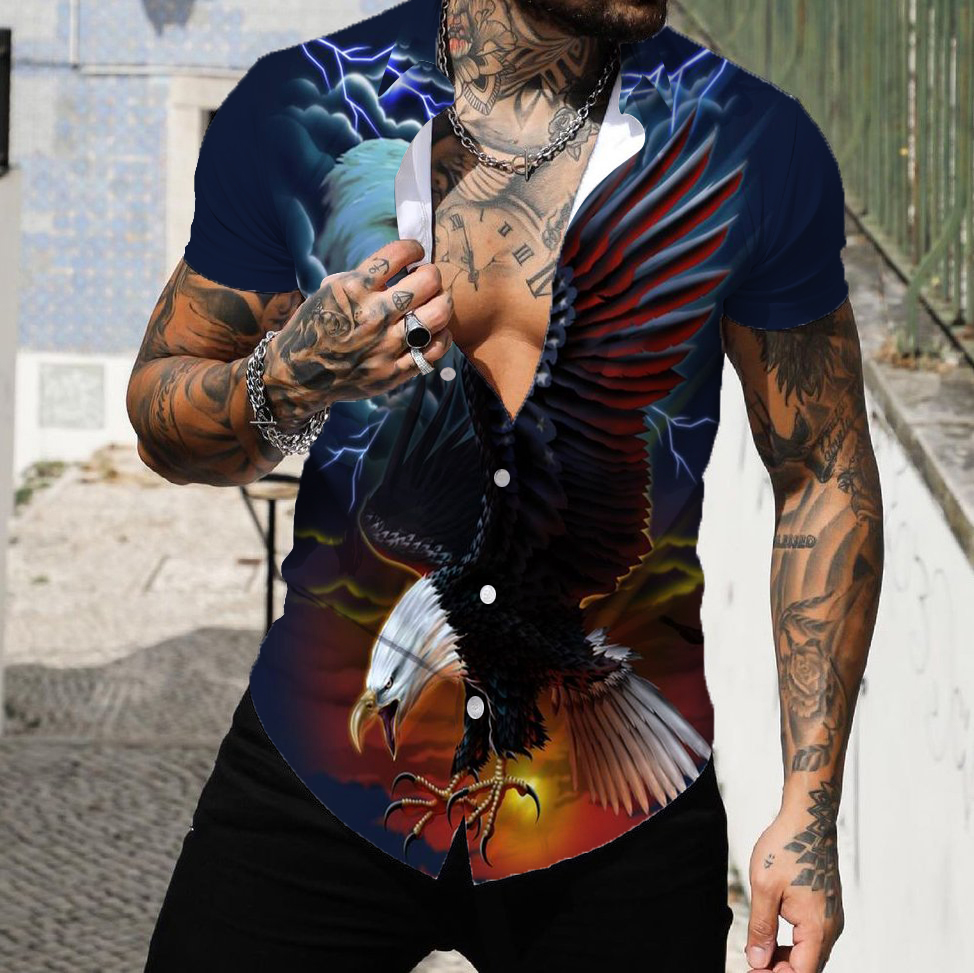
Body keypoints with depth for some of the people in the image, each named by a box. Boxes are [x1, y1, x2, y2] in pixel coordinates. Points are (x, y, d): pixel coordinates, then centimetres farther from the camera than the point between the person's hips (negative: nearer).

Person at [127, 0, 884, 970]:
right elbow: (161, 418, 1)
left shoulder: (755, 147, -8)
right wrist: (289, 379, -23)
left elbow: (824, 478, -1)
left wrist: (809, 807, -3)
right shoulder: (295, 114, -7)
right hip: (324, 778, 1)